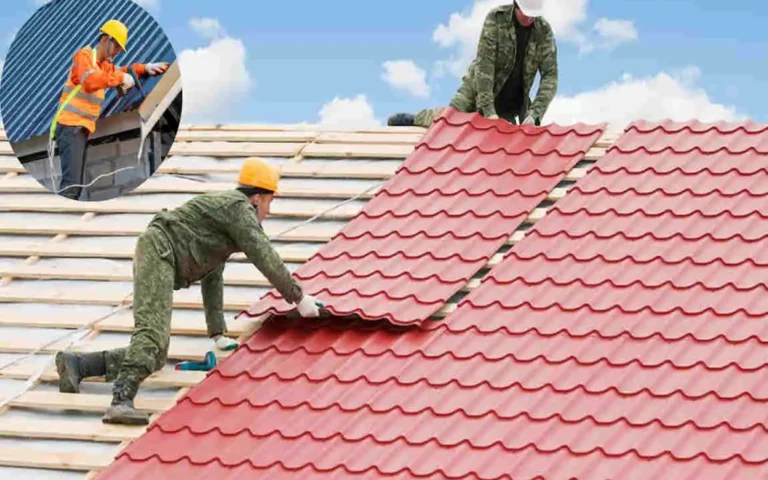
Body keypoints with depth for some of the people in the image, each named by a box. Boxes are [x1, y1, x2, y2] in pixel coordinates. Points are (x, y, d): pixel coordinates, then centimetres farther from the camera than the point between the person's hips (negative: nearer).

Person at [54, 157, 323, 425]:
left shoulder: (225, 208, 31)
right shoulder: (239, 207, 1)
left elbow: (212, 278, 32)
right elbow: (266, 260, -7)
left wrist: (218, 334, 28)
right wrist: (299, 297, 1)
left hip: (158, 261, 10)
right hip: (158, 250, -10)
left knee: (155, 357, 3)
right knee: (153, 332, -29)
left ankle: (75, 364, 1)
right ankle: (122, 401, -46)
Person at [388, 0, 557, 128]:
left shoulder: (544, 31, -14)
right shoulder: (496, 19, -20)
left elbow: (550, 76, -15)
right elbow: (484, 64, -24)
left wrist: (534, 115, -28)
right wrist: (488, 111, -30)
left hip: (509, 104, 3)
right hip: (479, 87, -3)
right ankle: (413, 119, 13)